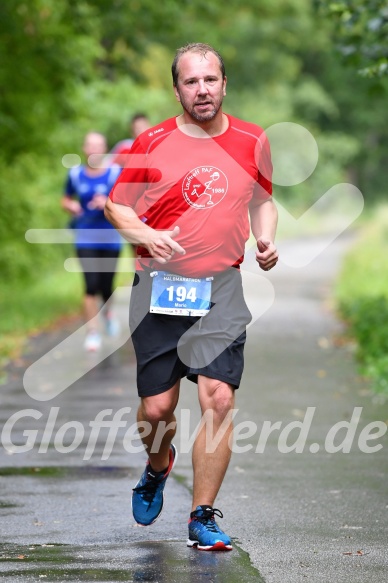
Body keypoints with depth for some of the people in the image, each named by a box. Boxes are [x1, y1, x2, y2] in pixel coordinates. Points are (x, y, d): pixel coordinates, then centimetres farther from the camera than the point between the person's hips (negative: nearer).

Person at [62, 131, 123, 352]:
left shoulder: (115, 173, -7)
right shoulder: (75, 174, 1)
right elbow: (66, 199, 16)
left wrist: (109, 203, -27)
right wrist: (71, 206, -6)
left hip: (110, 239, -1)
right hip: (86, 239, 1)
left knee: (106, 286, 7)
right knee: (91, 285, -10)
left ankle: (108, 311, 43)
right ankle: (93, 332, 1)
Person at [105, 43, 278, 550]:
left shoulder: (252, 141, 6)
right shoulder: (152, 144, 0)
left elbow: (262, 200, 22)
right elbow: (116, 204, 7)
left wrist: (266, 240, 3)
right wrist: (146, 235, -12)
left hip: (221, 288, 1)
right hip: (160, 285, 0)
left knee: (219, 398, -13)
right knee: (157, 407, 3)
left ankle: (203, 516, -3)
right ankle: (158, 468, 38)